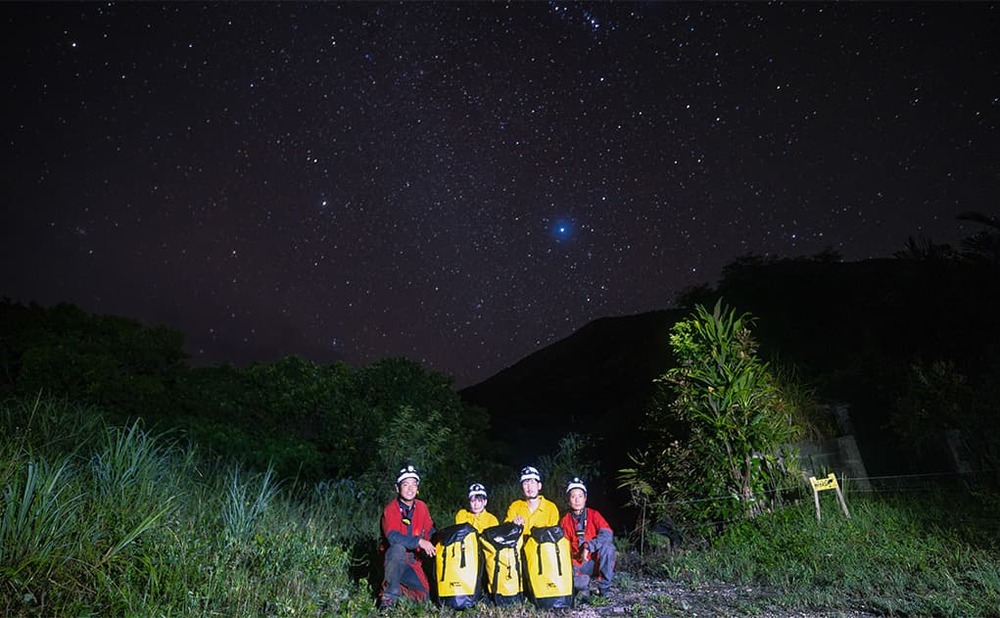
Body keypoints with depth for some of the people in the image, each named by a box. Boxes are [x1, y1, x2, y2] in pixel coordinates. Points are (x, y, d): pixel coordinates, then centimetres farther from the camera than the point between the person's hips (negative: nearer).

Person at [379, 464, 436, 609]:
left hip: (413, 559, 5)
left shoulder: (421, 507, 0)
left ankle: (399, 586, 18)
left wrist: (432, 544, -12)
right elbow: (392, 536, -31)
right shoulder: (391, 509, -17)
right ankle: (389, 595, -22)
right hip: (394, 558, -5)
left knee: (424, 596, -8)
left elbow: (430, 531, 9)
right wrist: (419, 542, -34)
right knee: (398, 548, -37)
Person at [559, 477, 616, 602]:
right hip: (577, 565, 1)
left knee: (607, 546, -31)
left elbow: (607, 534, -21)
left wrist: (588, 547, -29)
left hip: (595, 562, -1)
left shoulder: (593, 515, -3)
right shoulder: (564, 521, 3)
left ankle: (604, 587, -13)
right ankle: (583, 585, 5)